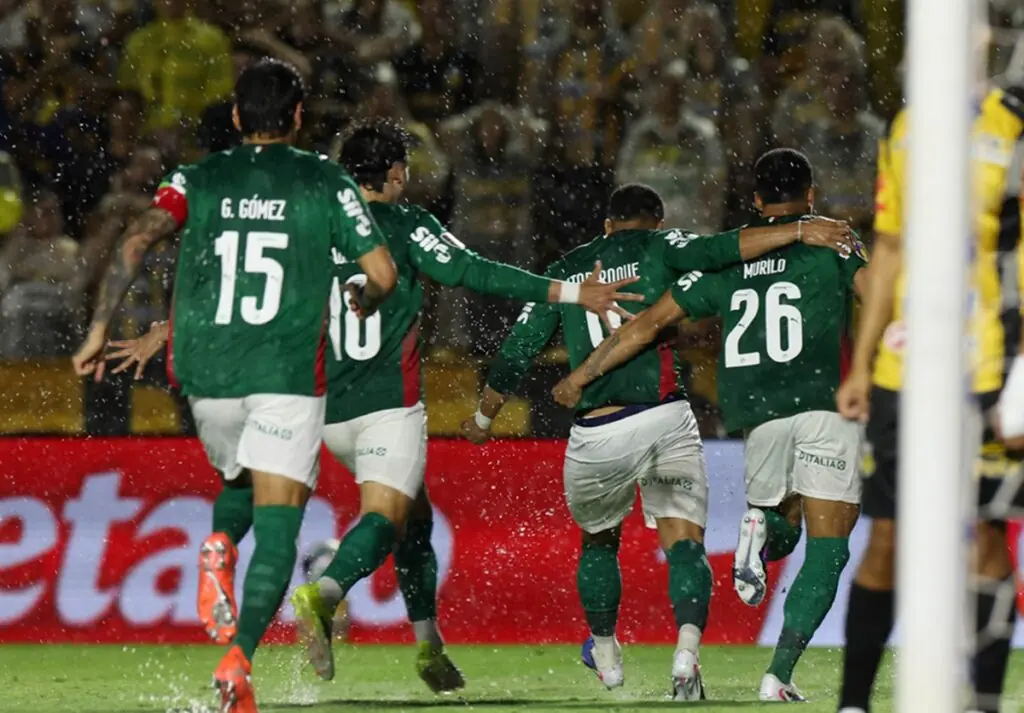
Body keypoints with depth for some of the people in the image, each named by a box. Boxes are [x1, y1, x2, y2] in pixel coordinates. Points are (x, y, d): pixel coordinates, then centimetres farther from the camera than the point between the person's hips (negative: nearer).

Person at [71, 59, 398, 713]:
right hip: (289, 372, -3)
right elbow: (382, 274, 0)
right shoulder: (327, 184, 5)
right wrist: (360, 307, 23)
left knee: (242, 481, 30)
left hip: (208, 373, 3)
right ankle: (240, 657, -26)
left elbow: (138, 242, -6)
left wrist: (101, 328, -3)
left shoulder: (198, 181, 9)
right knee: (277, 524, -6)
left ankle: (219, 547, -2)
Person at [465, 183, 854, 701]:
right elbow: (721, 250, -10)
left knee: (598, 541, 26)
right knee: (684, 541, -1)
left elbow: (516, 353, 17)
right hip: (665, 420, -2)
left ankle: (605, 653, 38)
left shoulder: (563, 273, 16)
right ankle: (687, 648, -25)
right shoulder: (658, 248, 7)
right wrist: (801, 230, -11)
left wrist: (483, 418, 32)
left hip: (594, 435, 2)